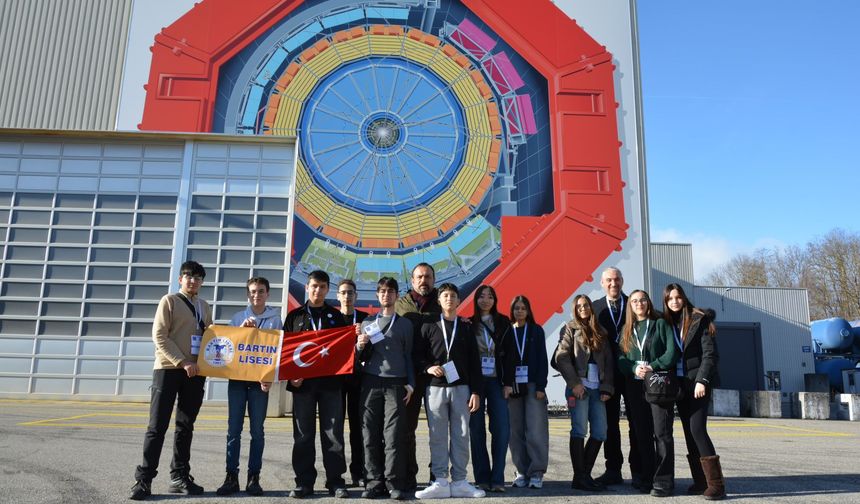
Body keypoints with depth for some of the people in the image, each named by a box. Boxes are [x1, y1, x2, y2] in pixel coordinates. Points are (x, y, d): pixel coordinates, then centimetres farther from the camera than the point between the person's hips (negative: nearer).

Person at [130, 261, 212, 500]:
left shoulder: (205, 307, 15)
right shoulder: (169, 301, -1)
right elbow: (159, 336, -9)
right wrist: (182, 362, -16)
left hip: (195, 372, 5)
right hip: (168, 369, -5)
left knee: (185, 426, 8)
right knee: (158, 426, -4)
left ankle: (180, 477, 14)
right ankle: (144, 479, 2)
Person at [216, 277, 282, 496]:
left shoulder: (275, 319, 5)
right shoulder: (237, 317, 10)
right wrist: (242, 328, -10)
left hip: (260, 379, -1)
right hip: (237, 377, 2)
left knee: (257, 430, 2)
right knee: (234, 429, 0)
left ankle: (254, 477, 7)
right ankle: (231, 476, 5)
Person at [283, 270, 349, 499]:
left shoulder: (336, 316, 11)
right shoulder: (295, 316, 11)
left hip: (330, 382, 0)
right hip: (302, 382, 0)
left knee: (333, 433, 1)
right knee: (303, 435, 4)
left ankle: (335, 481, 7)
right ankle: (304, 482, 13)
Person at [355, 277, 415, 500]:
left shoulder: (405, 324, 11)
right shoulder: (367, 323, 15)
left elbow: (408, 356, 10)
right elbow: (361, 358, 15)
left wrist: (410, 384, 2)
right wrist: (359, 347, -7)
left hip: (396, 383, -2)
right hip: (371, 382, 2)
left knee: (394, 436, -6)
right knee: (371, 436, 0)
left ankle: (394, 483, -1)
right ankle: (375, 481, 6)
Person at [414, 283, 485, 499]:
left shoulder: (466, 328, 10)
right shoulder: (429, 326, 8)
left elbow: (474, 362, 7)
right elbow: (418, 355, 8)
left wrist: (475, 391, 0)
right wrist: (428, 368, -13)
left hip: (461, 388, 1)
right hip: (435, 388, -1)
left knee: (461, 435, 1)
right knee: (437, 436, 0)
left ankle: (459, 482, 9)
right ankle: (440, 482, 6)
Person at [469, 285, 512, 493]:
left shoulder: (503, 323, 8)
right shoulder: (468, 324, 5)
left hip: (496, 381, 1)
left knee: (502, 428, -8)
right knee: (476, 430, 1)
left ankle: (497, 478, 0)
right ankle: (482, 478, 9)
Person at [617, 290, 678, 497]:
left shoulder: (660, 324, 6)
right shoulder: (626, 331, 15)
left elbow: (672, 352, -5)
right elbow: (621, 359, 6)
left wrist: (653, 367, -16)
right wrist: (634, 368, -13)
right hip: (635, 386, 4)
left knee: (662, 433, -7)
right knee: (642, 434, 6)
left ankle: (663, 481, -2)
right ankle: (647, 479, 14)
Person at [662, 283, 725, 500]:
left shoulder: (699, 319, -5)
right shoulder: (666, 322, 10)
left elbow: (710, 353, -10)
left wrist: (702, 380, -19)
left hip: (697, 381, -5)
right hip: (679, 383, 5)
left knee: (697, 429, -15)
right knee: (688, 432, 5)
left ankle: (716, 484, -10)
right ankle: (700, 481, 11)